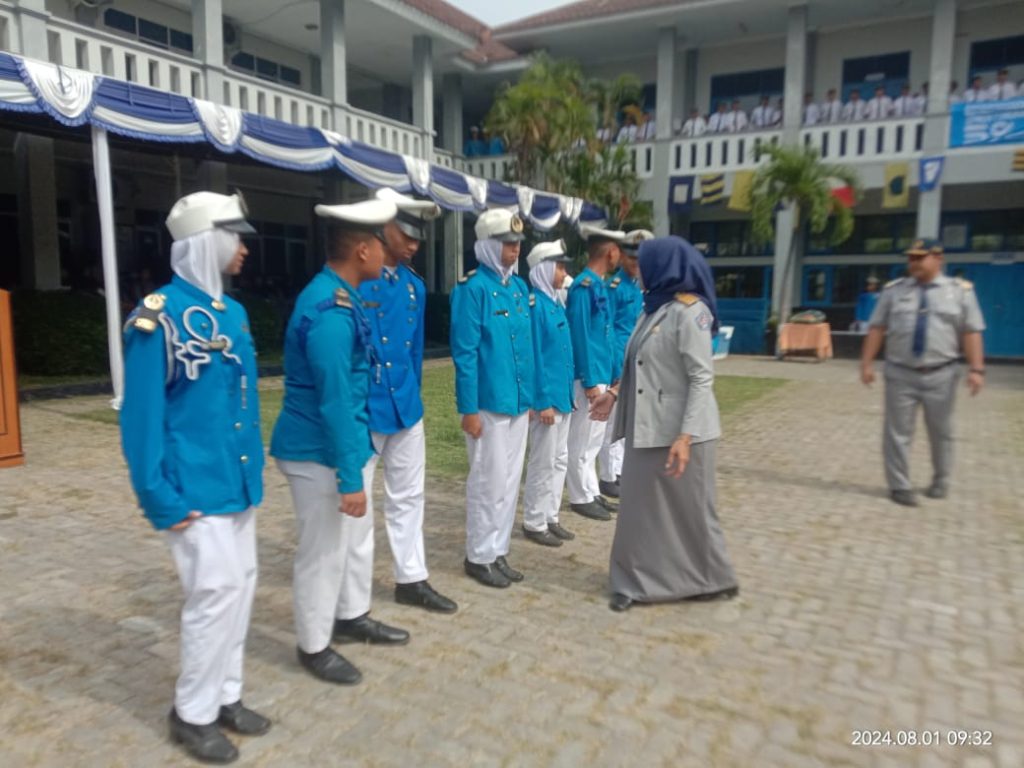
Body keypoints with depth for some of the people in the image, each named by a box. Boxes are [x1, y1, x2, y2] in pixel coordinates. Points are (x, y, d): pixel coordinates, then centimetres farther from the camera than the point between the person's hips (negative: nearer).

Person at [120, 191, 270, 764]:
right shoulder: (160, 316, -14)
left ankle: (225, 696, 33)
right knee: (216, 592, -2)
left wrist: (254, 468, 12)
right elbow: (142, 415, -14)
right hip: (195, 492, -8)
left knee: (241, 586, 15)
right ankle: (193, 714, 21)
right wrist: (161, 500, -14)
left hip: (239, 484, 8)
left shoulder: (233, 311, 8)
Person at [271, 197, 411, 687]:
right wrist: (348, 477, -23)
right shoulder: (330, 312, -26)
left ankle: (352, 617, 43)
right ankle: (314, 647, 27)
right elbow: (334, 402, -27)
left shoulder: (339, 297, 5)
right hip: (320, 453, -10)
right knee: (324, 550, 7)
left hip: (349, 443, 10)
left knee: (358, 533, 23)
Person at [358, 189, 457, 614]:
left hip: (405, 405, 7)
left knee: (408, 496, 15)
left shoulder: (414, 285, 8)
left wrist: (412, 395, 15)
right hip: (362, 407, -7)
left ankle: (411, 580, 30)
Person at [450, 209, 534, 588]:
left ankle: (498, 551, 28)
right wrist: (469, 408, -17)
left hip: (517, 401, 8)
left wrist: (529, 395, 14)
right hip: (488, 402, -7)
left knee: (510, 479, 14)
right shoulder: (472, 288, -12)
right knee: (488, 481, 2)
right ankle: (479, 556, 19)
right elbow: (465, 352, -15)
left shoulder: (519, 286, 10)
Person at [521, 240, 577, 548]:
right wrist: (543, 400, -19)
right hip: (547, 396, -9)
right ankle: (534, 523, 14)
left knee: (560, 460, 15)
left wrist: (566, 394, 14)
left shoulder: (556, 303, 12)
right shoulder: (535, 305, -15)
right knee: (543, 463, 1)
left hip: (562, 394, 9)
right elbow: (534, 357, -18)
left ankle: (550, 518, 27)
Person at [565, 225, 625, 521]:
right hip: (589, 377, -9)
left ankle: (592, 493, 26)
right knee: (582, 441, 2)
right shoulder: (583, 286, -16)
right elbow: (581, 336, -19)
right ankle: (581, 497, 12)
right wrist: (589, 381, -19)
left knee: (594, 439, 16)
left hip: (602, 375, 9)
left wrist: (615, 373, 16)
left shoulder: (600, 285, 12)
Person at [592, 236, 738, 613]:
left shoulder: (689, 311, -16)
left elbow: (702, 379, -20)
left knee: (689, 509, 7)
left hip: (678, 430, -8)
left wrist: (685, 437, -25)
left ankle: (713, 580, 27)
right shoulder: (654, 308, 10)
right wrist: (615, 393, 16)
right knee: (641, 506, 12)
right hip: (647, 427, 8)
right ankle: (637, 581, 25)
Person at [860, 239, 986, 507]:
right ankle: (899, 486, 13)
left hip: (941, 375, 0)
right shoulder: (894, 290, 4)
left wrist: (976, 369, -10)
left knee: (941, 432, 13)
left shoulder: (960, 291, 1)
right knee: (898, 432, 1)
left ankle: (940, 481, 34)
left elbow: (971, 332, -2)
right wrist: (867, 363, -4)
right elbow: (877, 329, 3)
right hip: (900, 373, 0)